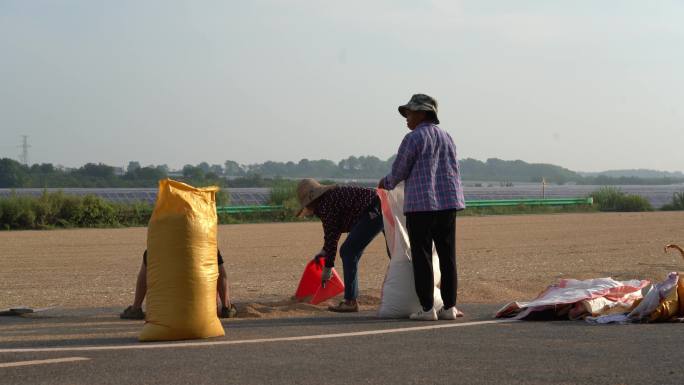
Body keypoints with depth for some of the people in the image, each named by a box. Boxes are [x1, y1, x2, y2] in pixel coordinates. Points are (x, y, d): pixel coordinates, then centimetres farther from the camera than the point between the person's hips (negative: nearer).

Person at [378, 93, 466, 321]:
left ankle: (427, 309, -3)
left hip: (420, 204, -6)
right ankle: (449, 307, 7)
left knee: (422, 257, -1)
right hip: (448, 202, 6)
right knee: (447, 256, 7)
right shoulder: (447, 138, 15)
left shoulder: (413, 138, -6)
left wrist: (386, 183, 18)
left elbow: (399, 172, -2)